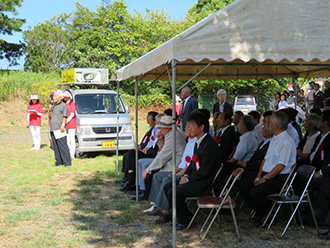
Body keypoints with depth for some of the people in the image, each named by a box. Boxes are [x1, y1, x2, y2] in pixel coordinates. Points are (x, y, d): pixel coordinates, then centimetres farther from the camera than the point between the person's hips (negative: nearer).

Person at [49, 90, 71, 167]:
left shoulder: (63, 105, -1)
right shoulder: (54, 106, 21)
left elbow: (64, 116, -9)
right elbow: (50, 117, 23)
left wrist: (63, 125, -21)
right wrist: (50, 110, 6)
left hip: (59, 129, -8)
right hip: (53, 129, 8)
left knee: (63, 146, -9)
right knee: (55, 147, 8)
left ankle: (67, 162, -7)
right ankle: (58, 161, 14)